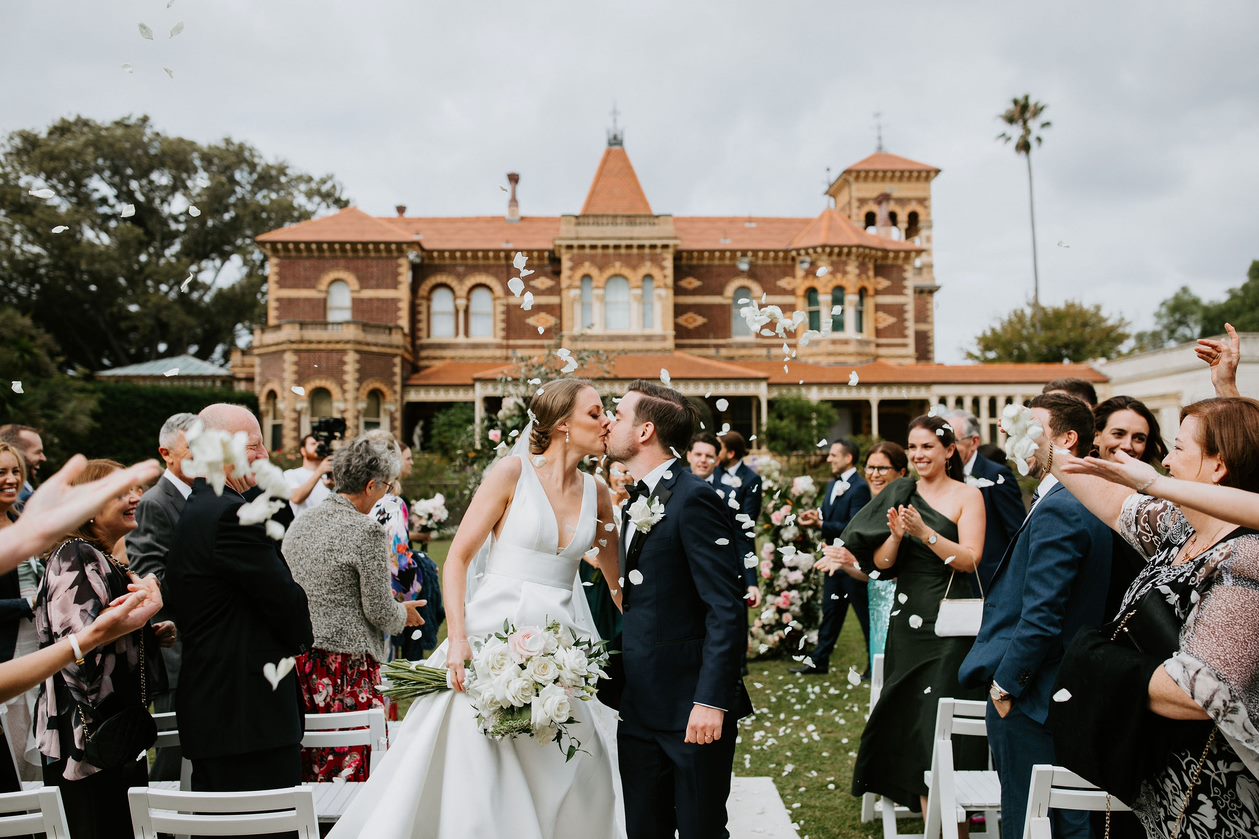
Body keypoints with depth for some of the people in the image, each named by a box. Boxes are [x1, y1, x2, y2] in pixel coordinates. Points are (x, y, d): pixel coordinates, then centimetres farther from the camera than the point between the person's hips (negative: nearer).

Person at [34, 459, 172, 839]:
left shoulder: (105, 561, 16)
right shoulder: (74, 558, -13)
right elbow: (79, 642, -24)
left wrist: (153, 634, 10)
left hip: (118, 729, 9)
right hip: (86, 735, -9)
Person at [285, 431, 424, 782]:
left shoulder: (299, 523, 7)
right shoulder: (367, 531, -15)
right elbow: (379, 611, -12)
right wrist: (404, 612, 10)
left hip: (299, 662, 7)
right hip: (347, 670, -7)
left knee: (309, 772, 14)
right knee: (354, 770, 1)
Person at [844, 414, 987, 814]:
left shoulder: (967, 496, -3)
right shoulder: (899, 496, 8)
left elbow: (970, 560, -11)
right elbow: (881, 564, 5)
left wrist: (925, 533, -21)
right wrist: (895, 535, -15)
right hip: (908, 618, 4)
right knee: (910, 713, 7)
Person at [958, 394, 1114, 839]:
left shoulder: (1058, 509, -21)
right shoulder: (1086, 502, 11)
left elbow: (1041, 615, -24)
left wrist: (1005, 683, -14)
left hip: (1029, 695, -10)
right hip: (1069, 691, 10)